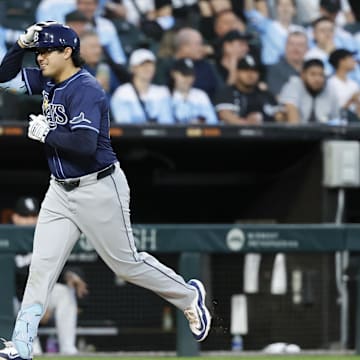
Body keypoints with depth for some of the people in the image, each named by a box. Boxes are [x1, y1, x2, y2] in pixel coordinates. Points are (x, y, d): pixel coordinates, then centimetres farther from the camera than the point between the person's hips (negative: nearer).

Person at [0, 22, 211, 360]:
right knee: (41, 266, -2)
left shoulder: (85, 89, -20)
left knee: (126, 263, 4)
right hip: (60, 191, 8)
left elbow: (85, 144, -31)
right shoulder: (49, 82, 6)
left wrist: (45, 134, -19)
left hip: (98, 190, -8)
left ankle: (189, 296, 26)